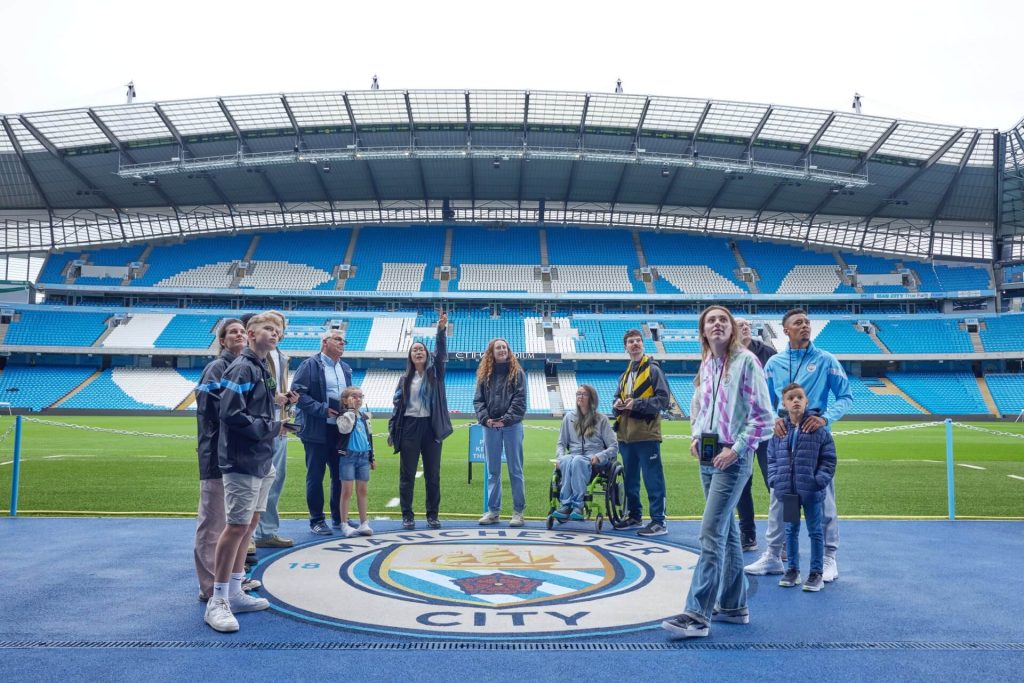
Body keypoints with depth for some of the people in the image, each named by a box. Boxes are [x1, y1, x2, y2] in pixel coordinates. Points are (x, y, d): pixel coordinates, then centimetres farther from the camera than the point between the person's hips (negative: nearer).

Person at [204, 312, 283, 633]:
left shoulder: (262, 368, 14)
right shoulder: (242, 368, -14)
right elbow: (232, 414, -22)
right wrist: (271, 428, -14)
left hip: (261, 461, 9)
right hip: (242, 462, -9)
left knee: (250, 524, 14)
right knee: (237, 526, -6)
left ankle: (235, 593, 25)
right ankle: (217, 602, 5)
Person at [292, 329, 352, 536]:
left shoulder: (346, 368, 16)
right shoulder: (310, 365, -5)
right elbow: (298, 392, -13)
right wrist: (322, 410, -17)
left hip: (341, 429, 6)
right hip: (317, 431, -6)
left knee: (341, 475, 12)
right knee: (315, 476, 2)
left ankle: (339, 517, 24)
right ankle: (317, 521, 12)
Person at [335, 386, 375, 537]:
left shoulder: (365, 416, 14)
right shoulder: (344, 415, -4)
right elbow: (345, 428, -26)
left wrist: (371, 458, 19)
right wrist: (351, 410, -20)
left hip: (363, 456, 5)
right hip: (348, 456, -5)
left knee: (362, 491, 9)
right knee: (347, 491, -2)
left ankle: (364, 523, 14)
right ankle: (344, 524, 5)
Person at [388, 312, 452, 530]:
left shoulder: (435, 373, 6)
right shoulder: (405, 379, 10)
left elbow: (441, 354, -11)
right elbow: (397, 405, 8)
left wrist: (441, 330, -26)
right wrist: (391, 431, 2)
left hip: (431, 426, -1)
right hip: (409, 427, 1)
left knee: (433, 474, 4)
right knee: (407, 475, 3)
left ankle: (432, 515, 14)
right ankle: (407, 516, 12)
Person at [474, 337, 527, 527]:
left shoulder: (517, 373, 3)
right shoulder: (485, 374, 10)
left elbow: (520, 400, -6)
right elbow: (478, 400, 5)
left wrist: (506, 419, -16)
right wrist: (485, 418, -11)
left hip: (512, 426, -3)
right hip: (490, 427, 3)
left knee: (515, 470, 2)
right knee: (492, 471, 8)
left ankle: (518, 511, 8)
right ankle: (493, 511, 15)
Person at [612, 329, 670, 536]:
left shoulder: (653, 370, -2)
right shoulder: (625, 375, 19)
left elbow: (663, 400, -10)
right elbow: (618, 399, 25)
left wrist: (636, 403, -16)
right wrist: (617, 405, 2)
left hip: (647, 435, -7)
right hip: (626, 435, 7)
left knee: (653, 480, -5)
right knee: (630, 479, 15)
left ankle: (658, 522, -2)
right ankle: (634, 516, 26)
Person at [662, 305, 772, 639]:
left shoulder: (746, 361, -9)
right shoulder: (705, 365, 11)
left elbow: (763, 416, -11)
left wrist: (737, 449, -15)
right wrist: (696, 437, 10)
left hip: (733, 457, -7)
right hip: (708, 455, 7)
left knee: (711, 533, -12)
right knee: (726, 531, 15)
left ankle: (697, 614, -9)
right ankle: (733, 605, 25)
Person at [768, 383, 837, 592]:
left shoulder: (818, 428, -7)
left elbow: (828, 459, -4)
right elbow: (772, 459, 9)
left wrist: (819, 480, -13)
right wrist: (775, 480, -2)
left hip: (811, 490, -3)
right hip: (787, 490, 3)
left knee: (815, 531, 9)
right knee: (791, 530, 15)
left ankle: (816, 573, 19)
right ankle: (792, 569, 27)